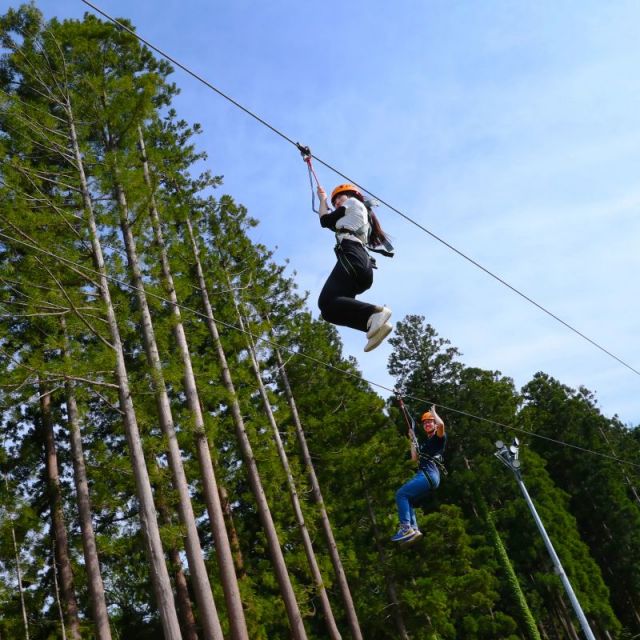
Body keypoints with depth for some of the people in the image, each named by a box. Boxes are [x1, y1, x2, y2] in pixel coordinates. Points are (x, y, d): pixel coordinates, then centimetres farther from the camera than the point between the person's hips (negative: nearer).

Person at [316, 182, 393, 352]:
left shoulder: (353, 202, 18)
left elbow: (326, 220, 17)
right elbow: (334, 224, 42)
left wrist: (322, 200, 35)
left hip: (351, 256, -9)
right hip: (364, 264, 9)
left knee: (326, 303, -26)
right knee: (330, 311, -3)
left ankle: (375, 312, -42)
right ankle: (375, 324, -26)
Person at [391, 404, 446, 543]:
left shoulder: (439, 438, 4)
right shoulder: (425, 443, 28)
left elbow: (441, 424, -19)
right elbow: (414, 458, 26)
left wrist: (433, 411, -2)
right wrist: (413, 440, 26)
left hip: (429, 474, -9)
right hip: (425, 475, 9)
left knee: (401, 494, -18)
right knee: (406, 501, 5)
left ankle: (406, 528, -25)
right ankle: (414, 529, -4)